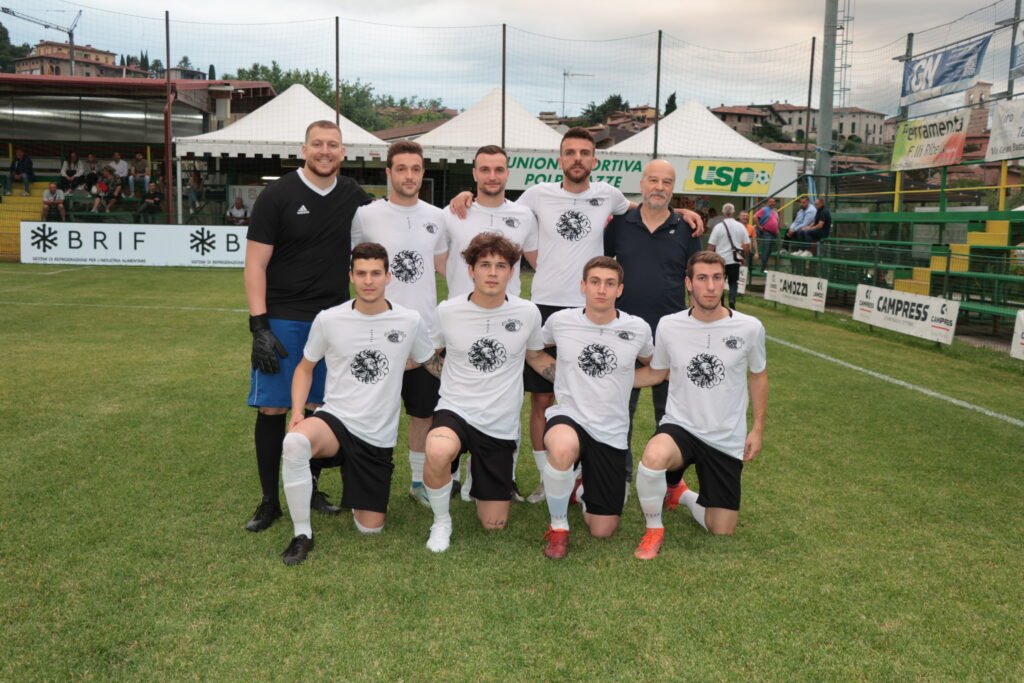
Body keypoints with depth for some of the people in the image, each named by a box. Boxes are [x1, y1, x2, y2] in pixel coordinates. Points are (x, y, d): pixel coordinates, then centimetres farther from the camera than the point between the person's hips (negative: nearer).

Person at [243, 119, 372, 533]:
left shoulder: (354, 196, 6)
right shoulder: (277, 196, -5)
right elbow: (255, 264, -7)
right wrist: (259, 326, -16)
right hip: (282, 320, -3)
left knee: (321, 407, 9)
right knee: (272, 408, 1)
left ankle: (310, 488, 25)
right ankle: (269, 501, 14)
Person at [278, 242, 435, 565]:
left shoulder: (409, 321, -4)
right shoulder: (328, 320, -5)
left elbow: (432, 363, 16)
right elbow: (305, 367, 7)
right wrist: (297, 411, -5)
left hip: (379, 436, 2)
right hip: (335, 418, -1)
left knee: (370, 528, 4)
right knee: (294, 442, -37)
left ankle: (353, 483, 40)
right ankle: (302, 534, -15)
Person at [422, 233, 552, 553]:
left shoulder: (528, 313, -5)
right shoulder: (447, 311, -7)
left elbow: (536, 357, 14)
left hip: (501, 425, 2)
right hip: (455, 410, -2)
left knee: (494, 523, 7)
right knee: (438, 452, -39)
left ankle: (480, 477, 42)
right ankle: (441, 521, -7)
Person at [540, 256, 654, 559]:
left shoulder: (638, 329, -4)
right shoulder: (559, 321, -5)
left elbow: (653, 367, 18)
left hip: (612, 433, 2)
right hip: (568, 418, -1)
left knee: (602, 530, 2)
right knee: (563, 448, -41)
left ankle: (583, 489, 37)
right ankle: (558, 526, -13)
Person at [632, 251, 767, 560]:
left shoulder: (749, 328, -9)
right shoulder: (669, 326, -8)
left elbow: (758, 376, 8)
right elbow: (656, 373, 8)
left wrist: (758, 428, 6)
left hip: (728, 440, 2)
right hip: (680, 426, -1)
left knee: (721, 532, 7)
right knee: (654, 457, -38)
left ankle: (683, 494, 39)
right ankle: (654, 530, -9)